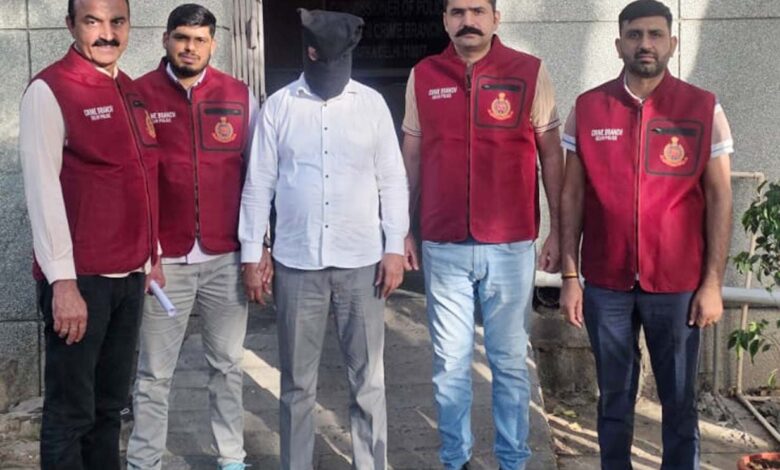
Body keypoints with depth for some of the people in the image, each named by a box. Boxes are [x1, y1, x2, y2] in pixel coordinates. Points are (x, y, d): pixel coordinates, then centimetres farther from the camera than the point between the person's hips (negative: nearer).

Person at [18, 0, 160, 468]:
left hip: (130, 275, 7)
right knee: (70, 412, 3)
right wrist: (62, 281, -19)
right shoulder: (50, 90, -9)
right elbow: (42, 188, -14)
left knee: (110, 406, 15)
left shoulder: (131, 93, 13)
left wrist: (152, 254, 16)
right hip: (80, 278, -7)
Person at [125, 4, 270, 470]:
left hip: (227, 257, 2)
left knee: (228, 364, 14)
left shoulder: (240, 97, 4)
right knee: (154, 373, 7)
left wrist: (262, 244, 4)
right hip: (163, 259, -1)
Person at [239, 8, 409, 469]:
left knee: (368, 378, 8)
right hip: (297, 263, 0)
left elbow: (393, 180, 4)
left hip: (361, 261, 0)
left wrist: (395, 247, -2)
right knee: (297, 380, 10)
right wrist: (252, 253, 1)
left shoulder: (372, 103, 3)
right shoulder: (278, 106, 3)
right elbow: (259, 183, 4)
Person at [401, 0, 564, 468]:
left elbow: (551, 155, 2)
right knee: (450, 363, 10)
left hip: (510, 246, -1)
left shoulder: (530, 73, -2)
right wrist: (403, 230, 7)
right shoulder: (423, 76, 4)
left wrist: (558, 231, -1)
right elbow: (412, 159, 10)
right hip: (443, 248, 2)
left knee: (510, 361, 10)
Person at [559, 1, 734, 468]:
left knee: (679, 399, 11)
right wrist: (570, 277, 0)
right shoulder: (587, 109, 1)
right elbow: (572, 196, 3)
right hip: (605, 284, 1)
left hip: (678, 284, -1)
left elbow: (719, 198, -1)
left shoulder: (704, 109, -2)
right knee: (614, 395, 14)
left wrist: (713, 283, -5)